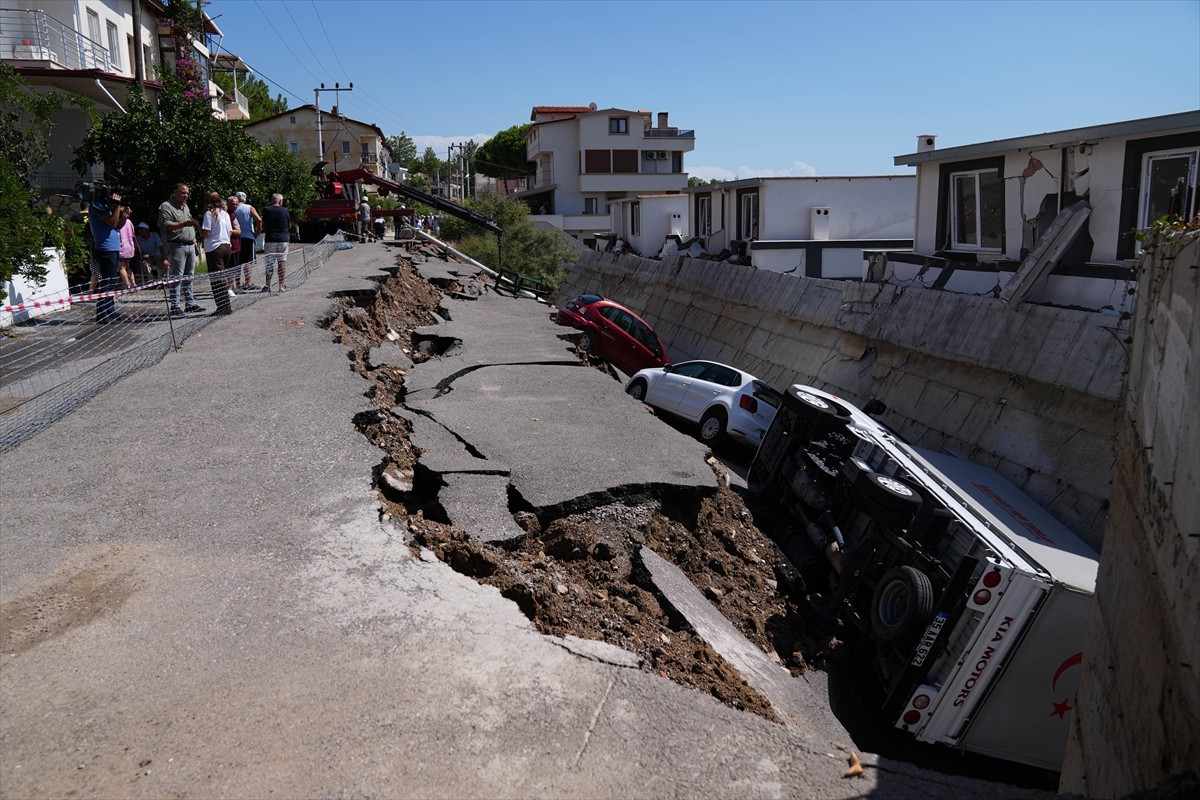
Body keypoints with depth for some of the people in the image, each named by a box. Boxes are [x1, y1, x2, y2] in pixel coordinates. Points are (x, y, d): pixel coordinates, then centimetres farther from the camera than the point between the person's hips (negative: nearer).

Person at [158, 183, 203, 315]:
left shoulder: (186, 207, 22)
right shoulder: (166, 207, -5)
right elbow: (166, 225, -16)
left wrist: (194, 239, 19)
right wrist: (184, 224, -25)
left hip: (190, 246, 8)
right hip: (177, 246, -8)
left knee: (189, 277, 10)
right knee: (177, 278, -8)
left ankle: (190, 303, 15)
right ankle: (175, 306, -6)